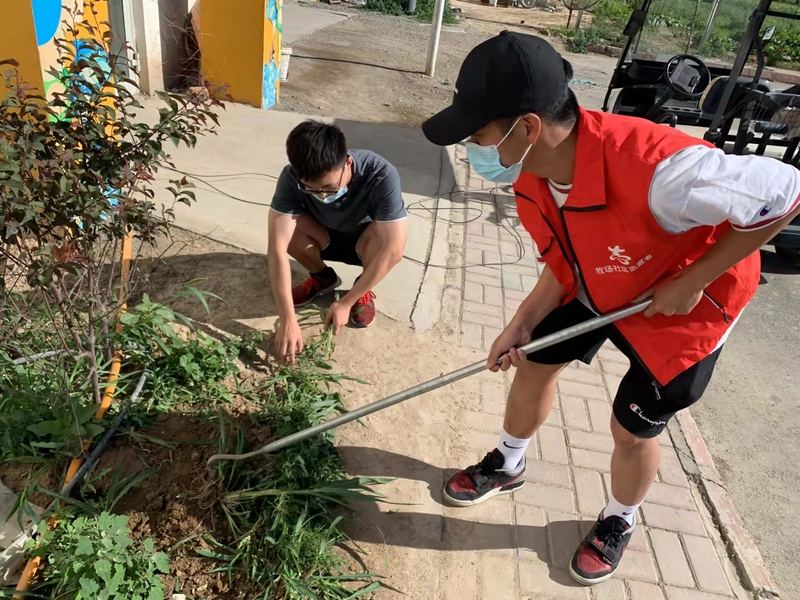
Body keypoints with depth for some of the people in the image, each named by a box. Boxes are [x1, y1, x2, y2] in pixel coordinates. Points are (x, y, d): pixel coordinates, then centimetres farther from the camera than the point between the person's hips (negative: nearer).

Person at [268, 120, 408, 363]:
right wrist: (288, 321, -41)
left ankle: (364, 291, -4)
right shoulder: (292, 178, -31)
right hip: (327, 237, 2)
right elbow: (277, 249, -35)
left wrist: (345, 303, -34)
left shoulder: (382, 176, -38)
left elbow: (392, 252, -38)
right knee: (286, 228, -29)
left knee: (386, 241, -37)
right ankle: (323, 278, 2)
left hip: (367, 242, -2)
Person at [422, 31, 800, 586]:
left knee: (632, 429, 6)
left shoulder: (656, 169, -44)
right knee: (534, 364, 12)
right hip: (598, 283, 6)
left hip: (686, 304, -5)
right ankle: (507, 466, 44)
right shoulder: (531, 168, -20)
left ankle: (619, 524, 41)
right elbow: (567, 256, -4)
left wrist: (691, 281, -25)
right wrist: (523, 322, -11)